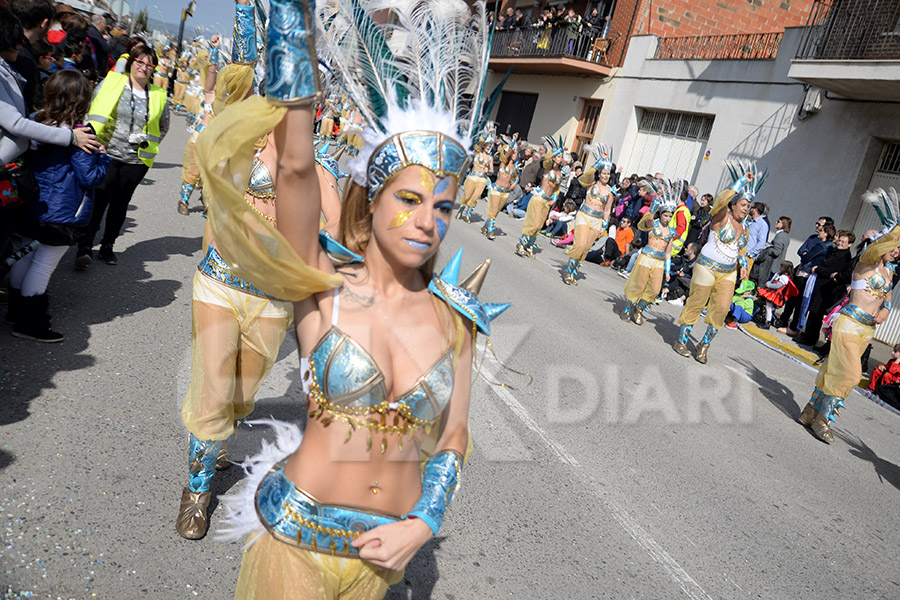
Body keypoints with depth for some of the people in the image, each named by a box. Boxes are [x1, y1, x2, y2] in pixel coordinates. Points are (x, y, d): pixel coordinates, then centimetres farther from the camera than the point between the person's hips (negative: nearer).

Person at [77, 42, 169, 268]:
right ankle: (84, 247, 1)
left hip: (137, 160, 2)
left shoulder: (159, 97, 8)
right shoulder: (111, 83, 3)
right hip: (106, 154, -2)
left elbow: (163, 127, 21)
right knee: (98, 200, -8)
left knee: (120, 203, 10)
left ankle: (107, 246, 24)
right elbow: (91, 111, 6)